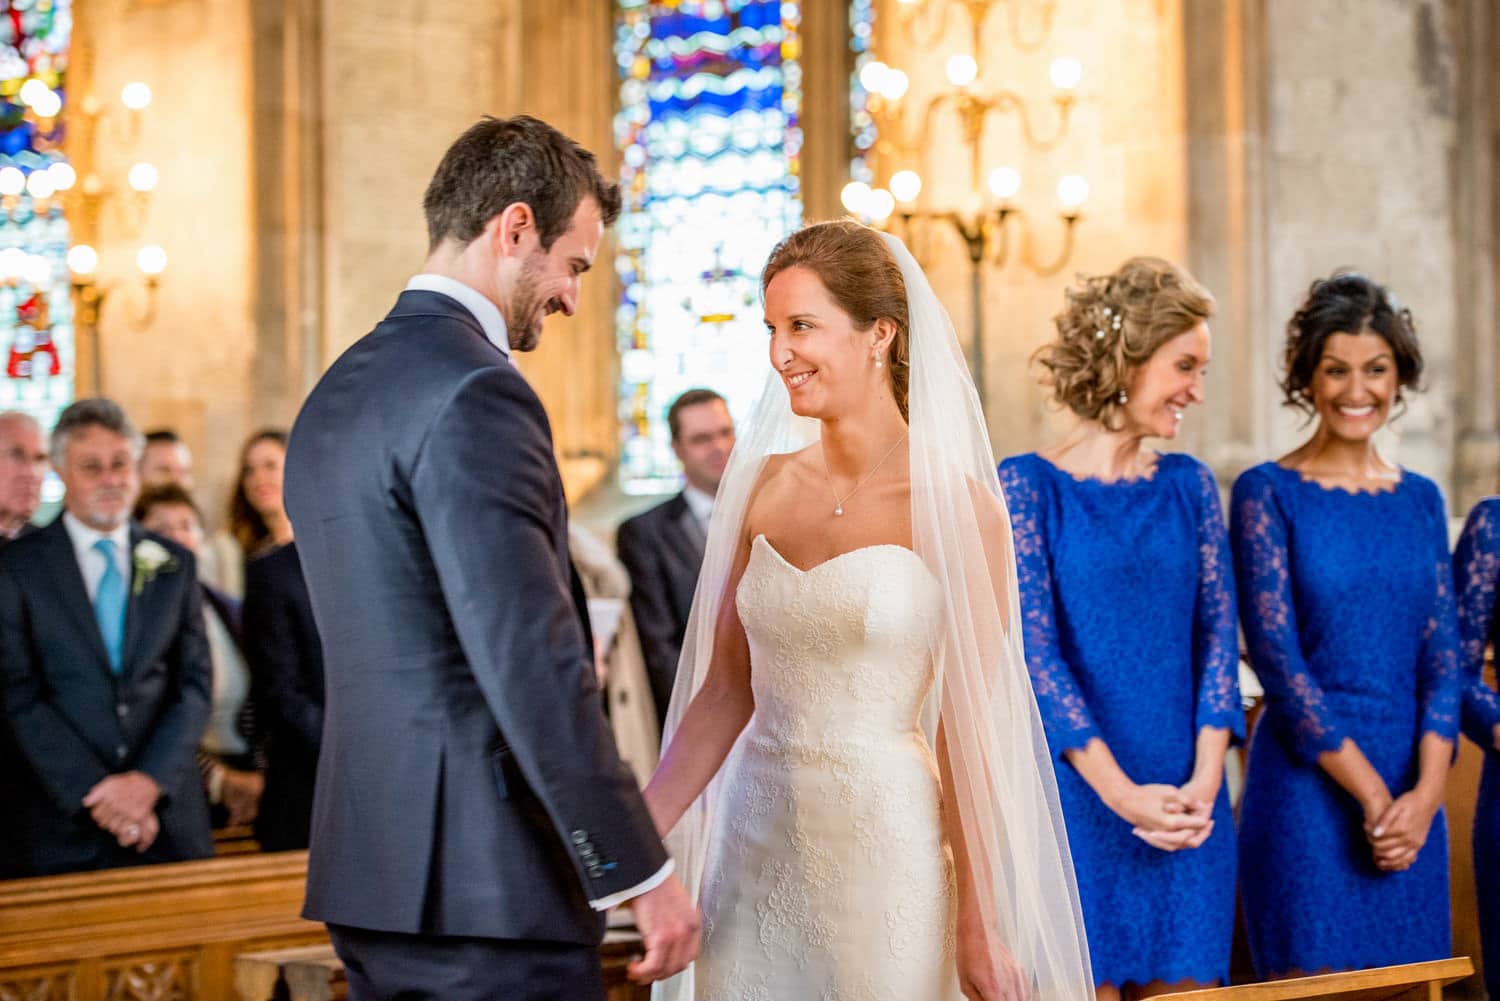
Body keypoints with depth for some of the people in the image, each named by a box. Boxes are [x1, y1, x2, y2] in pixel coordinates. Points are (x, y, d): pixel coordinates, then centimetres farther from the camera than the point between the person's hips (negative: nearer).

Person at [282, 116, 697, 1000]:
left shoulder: (338, 393, 16)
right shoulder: (476, 394, -15)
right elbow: (532, 662, -20)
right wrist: (642, 872, -15)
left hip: (374, 864, 10)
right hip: (484, 880, -10)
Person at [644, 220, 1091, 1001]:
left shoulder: (955, 506, -9)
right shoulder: (766, 485, 5)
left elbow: (966, 728, -9)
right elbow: (725, 689, 8)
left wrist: (979, 929, -8)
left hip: (882, 844, -4)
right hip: (754, 840, 5)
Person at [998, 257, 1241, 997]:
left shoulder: (1189, 485, 10)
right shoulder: (1028, 485, -4)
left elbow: (1218, 635, 5)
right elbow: (1034, 650, -9)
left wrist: (1204, 780, -10)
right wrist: (1121, 792, -17)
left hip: (1187, 803, 4)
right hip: (1077, 792, -4)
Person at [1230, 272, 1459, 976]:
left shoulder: (1421, 500, 11)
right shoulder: (1267, 493, -3)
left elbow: (1440, 657, 6)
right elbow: (1275, 657, -10)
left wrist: (1426, 793, -9)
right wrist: (1372, 793, -13)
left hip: (1412, 795, 5)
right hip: (1307, 786, -4)